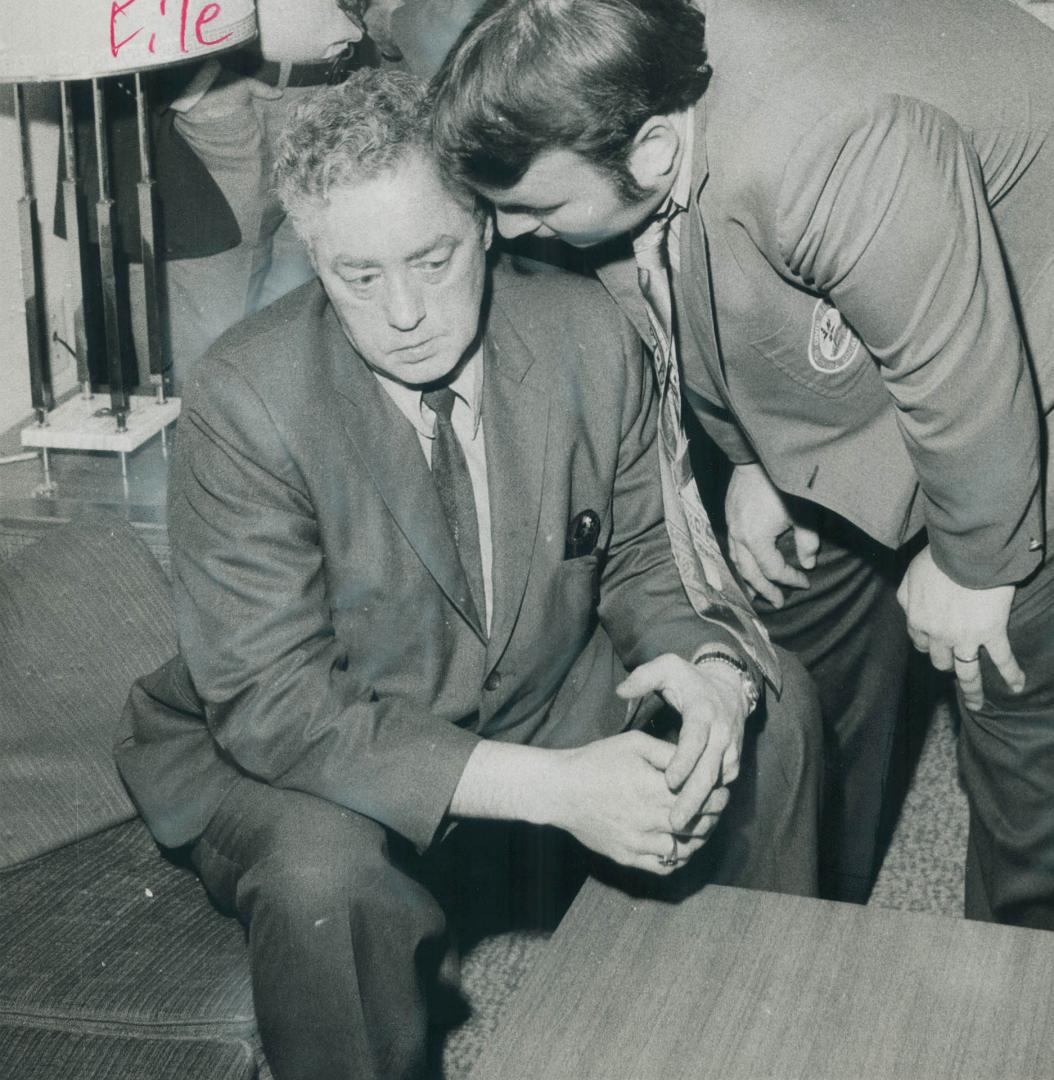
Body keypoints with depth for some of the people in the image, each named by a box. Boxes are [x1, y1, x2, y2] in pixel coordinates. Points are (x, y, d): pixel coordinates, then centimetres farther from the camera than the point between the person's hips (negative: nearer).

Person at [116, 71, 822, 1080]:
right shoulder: (242, 403, -26)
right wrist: (555, 787, -37)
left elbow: (645, 555, 0)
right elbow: (273, 705, -29)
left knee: (775, 700, -5)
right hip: (295, 760, -4)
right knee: (323, 878, -36)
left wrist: (711, 667, -25)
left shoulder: (587, 334, -13)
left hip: (545, 698, 5)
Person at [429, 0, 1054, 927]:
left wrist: (968, 564, -17)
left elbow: (963, 374, -31)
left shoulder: (833, 158, -44)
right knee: (806, 601, 12)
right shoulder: (590, 102, -19)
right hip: (833, 359, 7)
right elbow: (699, 317, 1)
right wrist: (749, 462, 6)